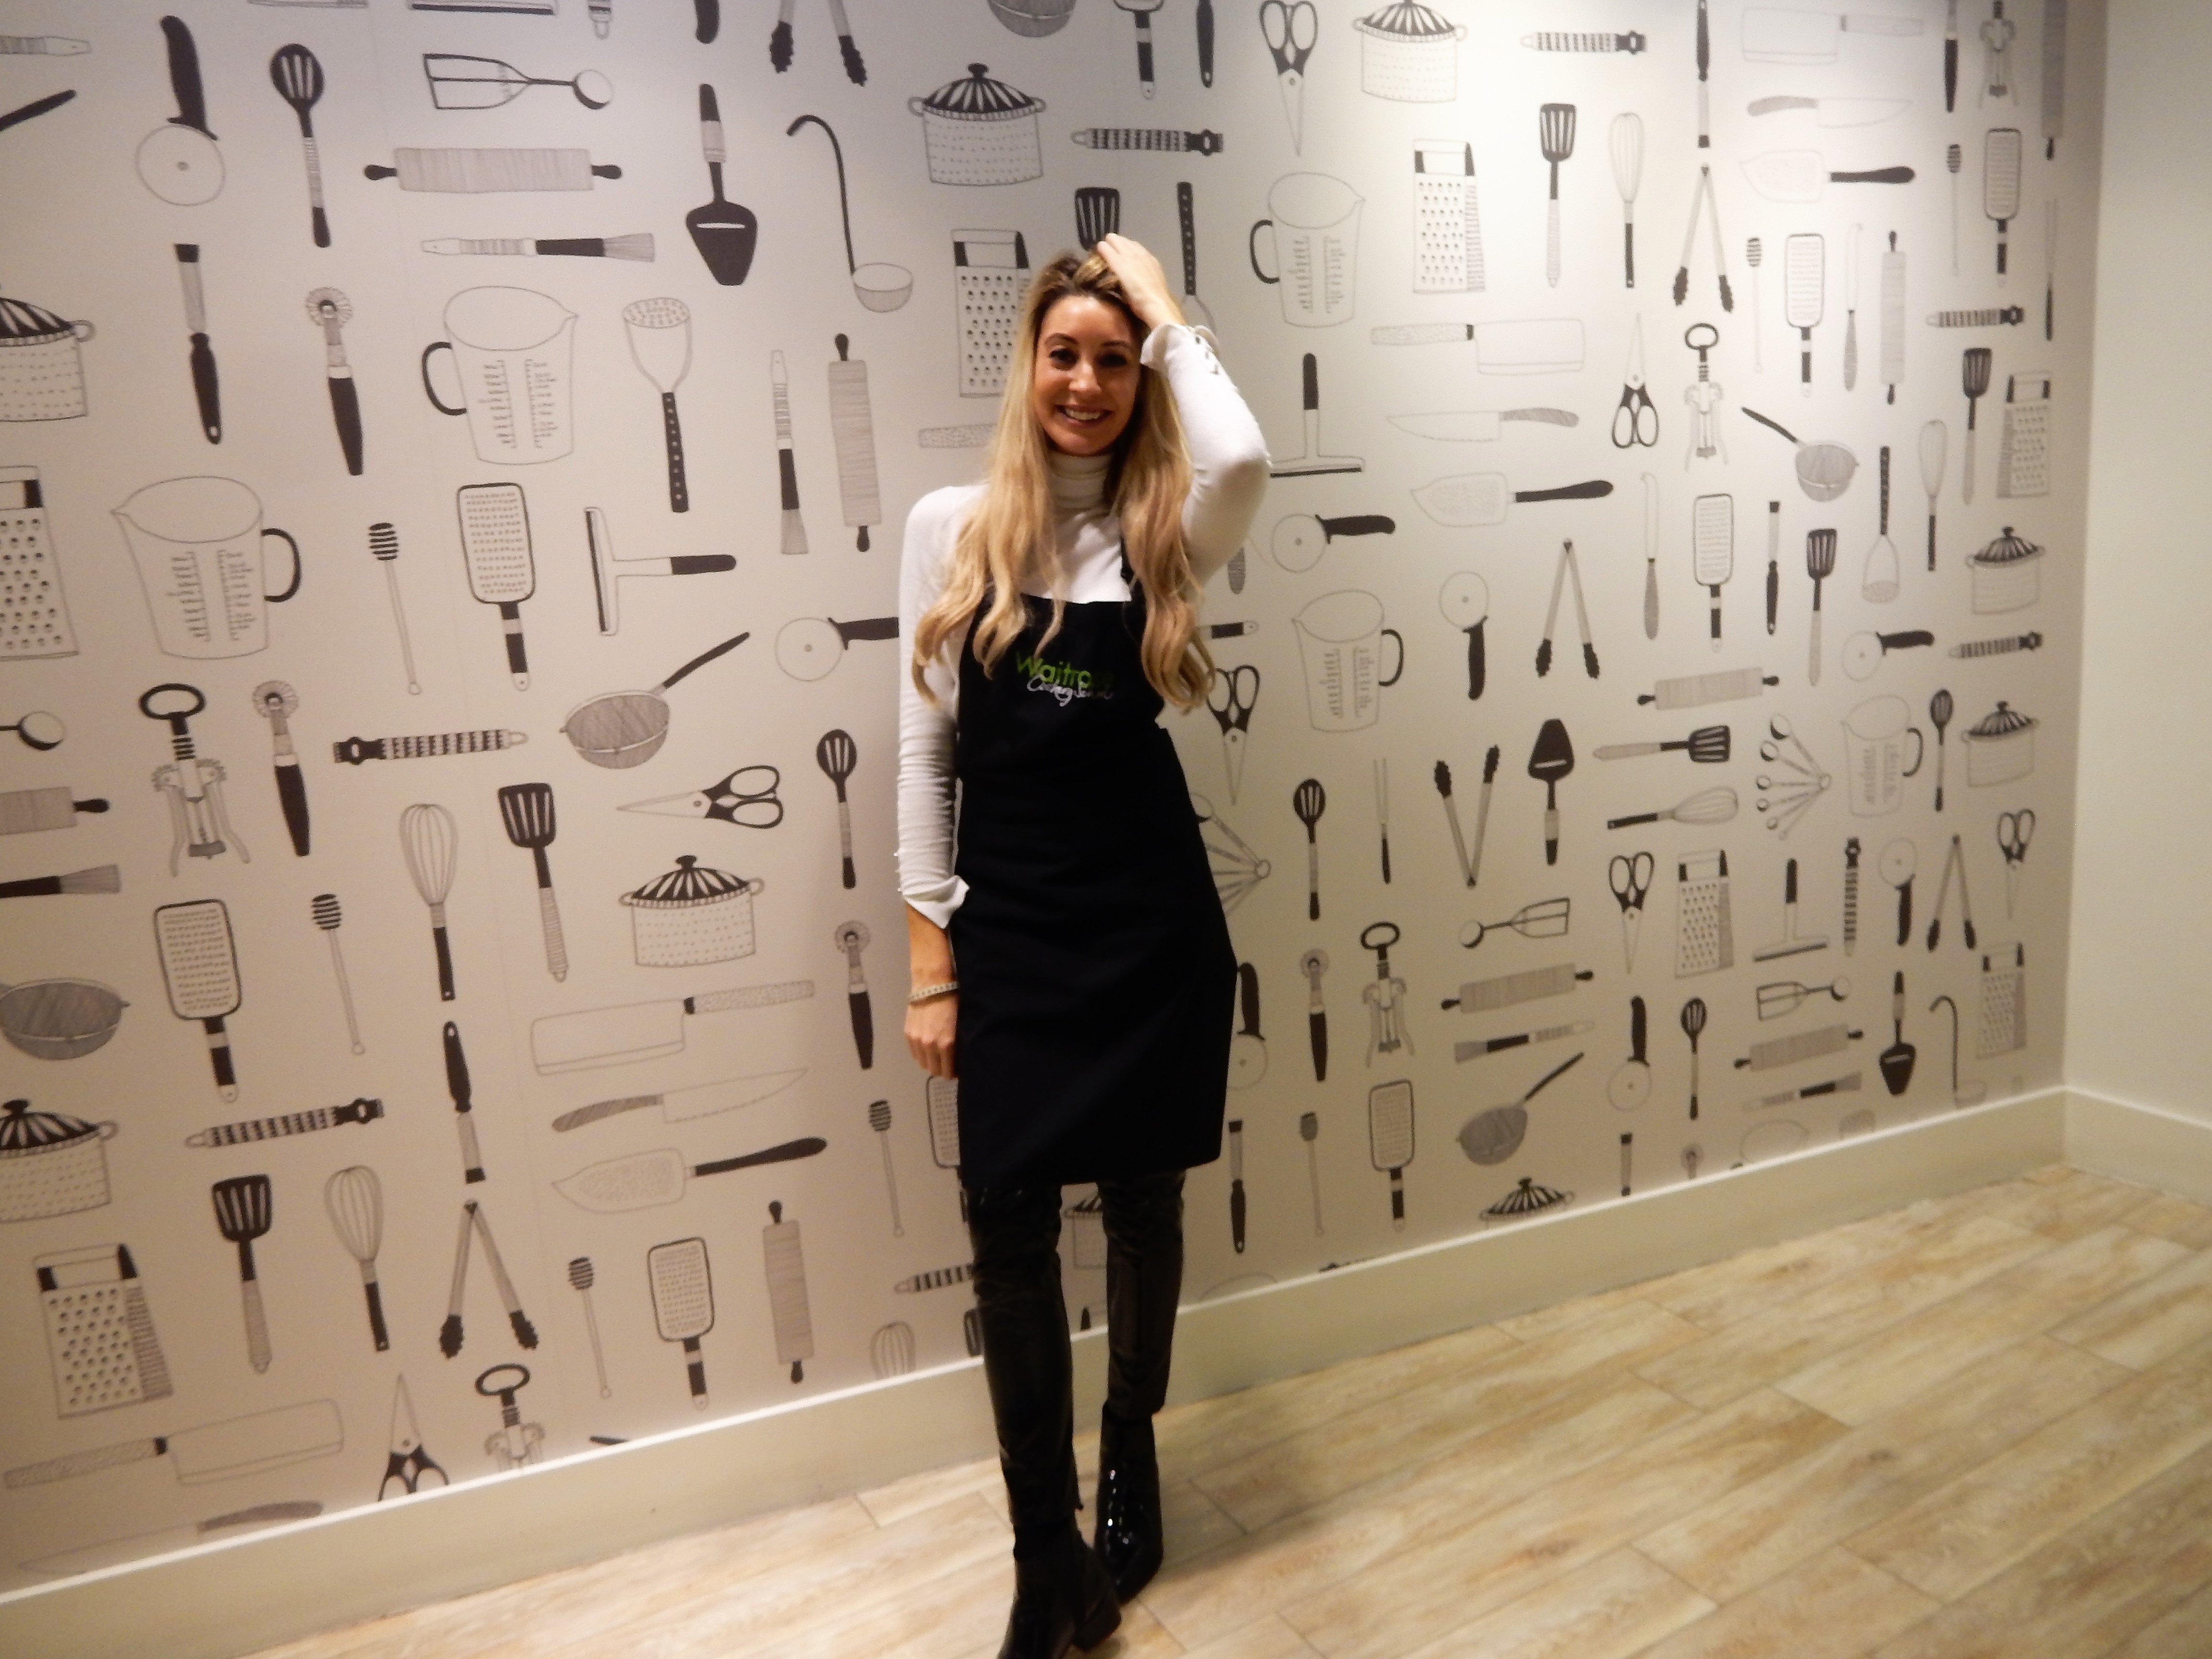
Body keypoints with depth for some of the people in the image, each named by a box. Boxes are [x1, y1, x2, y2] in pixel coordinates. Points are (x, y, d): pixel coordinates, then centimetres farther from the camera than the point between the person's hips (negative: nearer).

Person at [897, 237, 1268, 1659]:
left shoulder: (1164, 533, 2)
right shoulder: (953, 528, 2)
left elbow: (1244, 458, -24)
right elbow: (926, 752, 1)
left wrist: (1167, 311, -7)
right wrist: (931, 960, -1)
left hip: (1152, 920, 1)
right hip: (1011, 930, 0)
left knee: (1144, 1202, 14)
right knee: (1011, 1230, -1)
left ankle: (1133, 1449, 40)